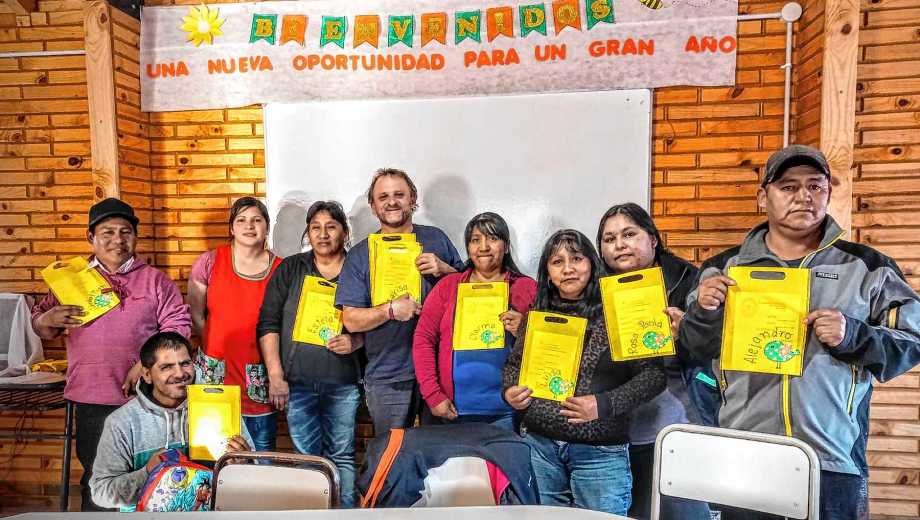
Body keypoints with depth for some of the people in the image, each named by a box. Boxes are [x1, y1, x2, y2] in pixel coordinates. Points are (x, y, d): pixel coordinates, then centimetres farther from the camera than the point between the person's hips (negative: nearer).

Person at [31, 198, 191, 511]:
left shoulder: (154, 280, 2)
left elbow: (178, 325, -4)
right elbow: (41, 328, 14)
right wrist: (46, 320, -11)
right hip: (91, 400, 2)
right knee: (95, 478, 13)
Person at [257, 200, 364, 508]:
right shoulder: (290, 269, 6)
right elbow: (268, 323, 2)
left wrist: (355, 341, -12)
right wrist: (275, 375, -5)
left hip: (343, 382, 0)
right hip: (297, 381, 1)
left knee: (342, 456, 8)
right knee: (306, 456, 7)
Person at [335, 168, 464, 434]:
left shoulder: (436, 239, 5)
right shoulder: (359, 255, 1)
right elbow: (351, 320, -4)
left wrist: (444, 270, -9)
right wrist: (391, 310, -19)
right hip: (388, 377, -1)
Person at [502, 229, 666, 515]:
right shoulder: (537, 315, 3)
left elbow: (654, 374, -10)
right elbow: (513, 364, 15)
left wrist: (604, 404, -20)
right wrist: (509, 391, -5)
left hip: (600, 451, -3)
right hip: (538, 445, 4)